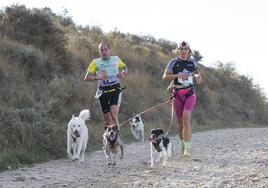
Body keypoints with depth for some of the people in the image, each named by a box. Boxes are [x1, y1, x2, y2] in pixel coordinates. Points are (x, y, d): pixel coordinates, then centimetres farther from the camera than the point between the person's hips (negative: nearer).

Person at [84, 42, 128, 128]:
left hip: (115, 89, 0)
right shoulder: (96, 62, 0)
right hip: (103, 91, 0)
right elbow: (86, 78, -4)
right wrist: (98, 77, -19)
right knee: (107, 119, 4)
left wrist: (124, 73, 4)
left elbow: (125, 67, 26)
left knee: (114, 111, -23)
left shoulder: (116, 59, 6)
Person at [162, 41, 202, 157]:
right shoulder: (174, 62, 0)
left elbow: (196, 71, 29)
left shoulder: (192, 62, 7)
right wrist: (178, 75, -22)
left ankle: (187, 148, -23)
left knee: (186, 118, -19)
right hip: (177, 95, 1)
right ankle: (183, 144, 32)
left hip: (190, 94, 0)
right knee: (180, 121, 8)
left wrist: (198, 76, 7)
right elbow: (165, 76, -10)